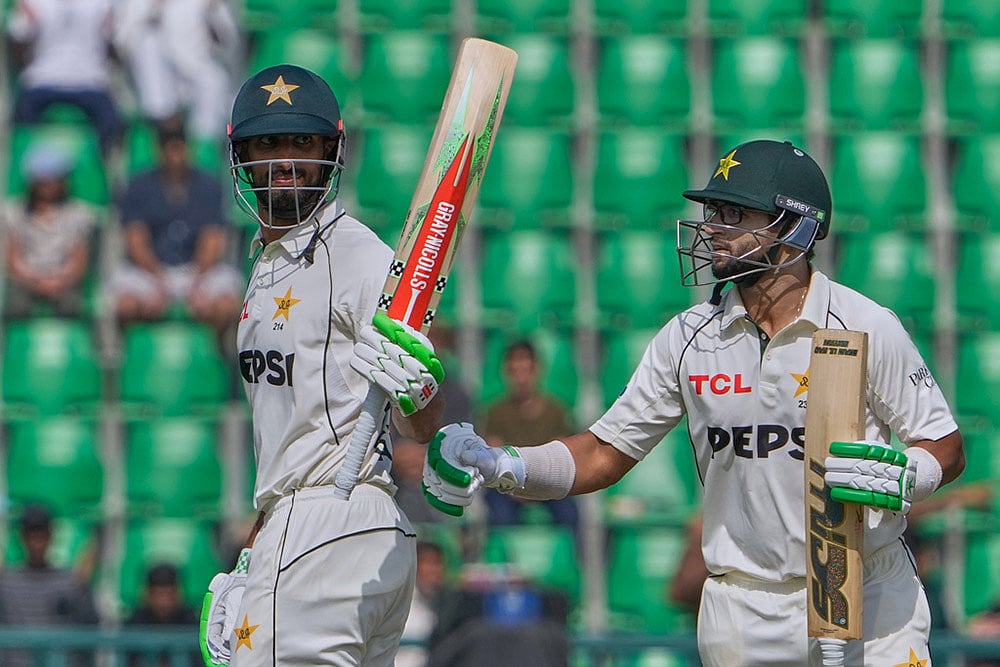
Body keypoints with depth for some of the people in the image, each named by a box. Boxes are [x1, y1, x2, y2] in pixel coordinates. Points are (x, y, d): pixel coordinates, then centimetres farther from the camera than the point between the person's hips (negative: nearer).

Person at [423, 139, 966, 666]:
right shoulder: (688, 338, 3)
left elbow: (946, 449, -1)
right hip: (744, 615, 2)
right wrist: (498, 467, -8)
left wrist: (895, 478, -23)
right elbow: (606, 454, 6)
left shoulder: (866, 328, -6)